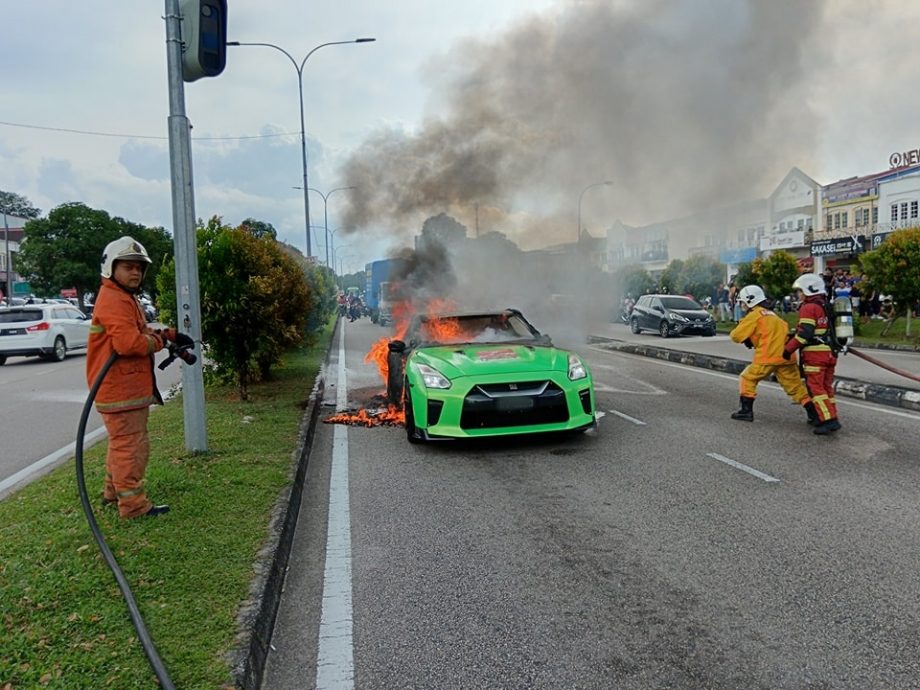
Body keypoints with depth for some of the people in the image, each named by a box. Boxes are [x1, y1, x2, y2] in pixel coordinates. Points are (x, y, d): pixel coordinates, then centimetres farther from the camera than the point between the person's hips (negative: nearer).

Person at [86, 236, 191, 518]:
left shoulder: (125, 298, 18)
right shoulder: (114, 301, -19)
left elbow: (141, 332, 21)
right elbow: (129, 343, -30)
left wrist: (170, 335, 7)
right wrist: (160, 340, -14)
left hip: (128, 387, 11)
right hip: (121, 390, -11)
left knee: (122, 443, 22)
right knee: (131, 445, -6)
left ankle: (113, 492, 36)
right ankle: (133, 504, 1)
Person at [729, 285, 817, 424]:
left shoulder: (754, 315, -1)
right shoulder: (772, 314, 25)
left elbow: (736, 335, -5)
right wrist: (751, 340, 16)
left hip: (767, 357, -7)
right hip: (786, 356, 7)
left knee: (747, 379, 9)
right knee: (795, 386, 10)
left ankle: (746, 411, 5)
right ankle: (814, 414, 6)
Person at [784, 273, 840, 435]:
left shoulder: (808, 308, -12)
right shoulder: (827, 306, 17)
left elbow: (804, 334, -20)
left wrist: (788, 349, -13)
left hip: (815, 354, -9)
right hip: (830, 353, 9)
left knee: (815, 387, -6)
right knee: (826, 386, 15)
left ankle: (828, 420, -13)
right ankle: (832, 419, 18)